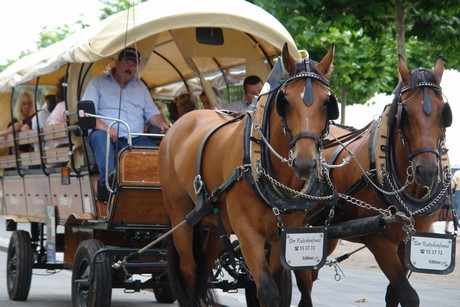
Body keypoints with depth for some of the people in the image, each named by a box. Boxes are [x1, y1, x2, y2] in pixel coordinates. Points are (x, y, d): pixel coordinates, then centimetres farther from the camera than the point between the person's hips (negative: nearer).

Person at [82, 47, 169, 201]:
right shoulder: (98, 83, 11)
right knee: (99, 136, -39)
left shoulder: (140, 86, 26)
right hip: (108, 137, -3)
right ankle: (107, 183, -49)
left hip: (136, 139, 3)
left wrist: (161, 123, -2)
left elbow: (152, 112, 23)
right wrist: (104, 127, -20)